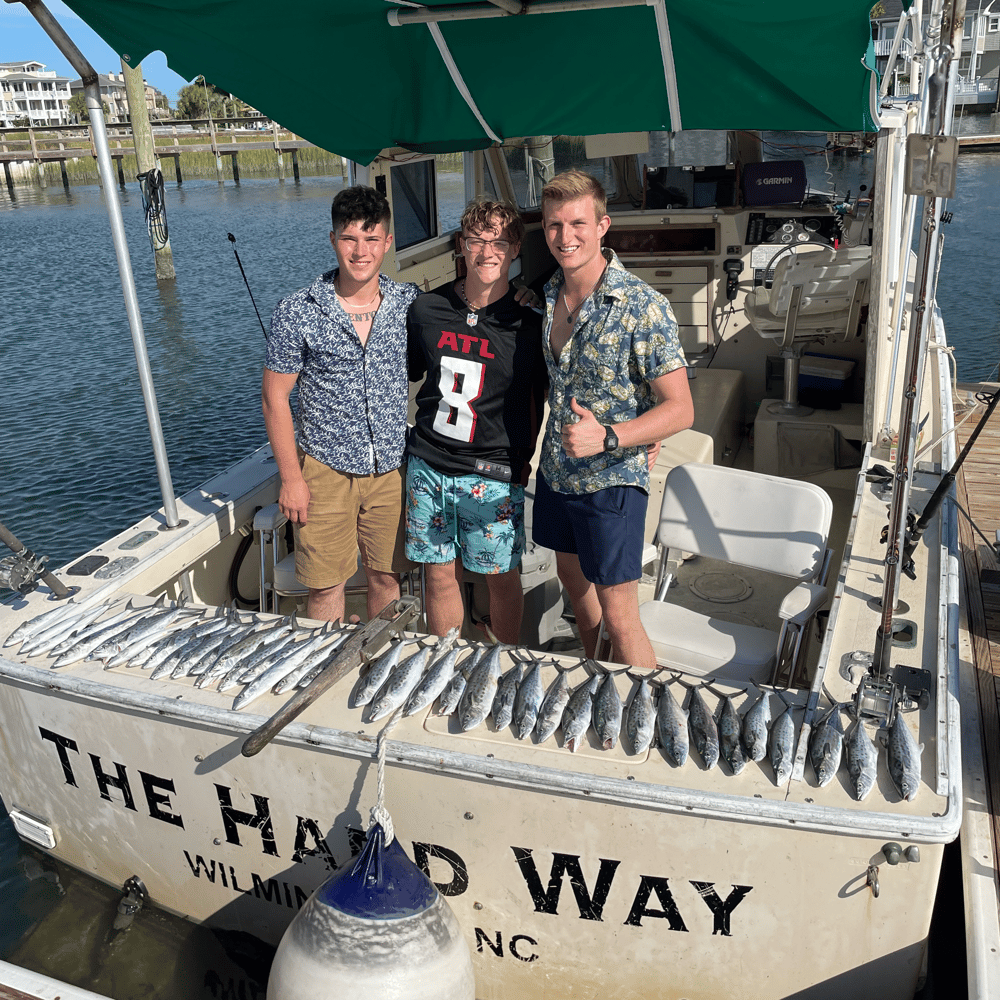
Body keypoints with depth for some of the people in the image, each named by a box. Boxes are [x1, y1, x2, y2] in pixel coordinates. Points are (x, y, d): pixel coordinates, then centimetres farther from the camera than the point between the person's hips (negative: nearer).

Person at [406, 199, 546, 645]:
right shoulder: (427, 309, 2)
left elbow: (542, 395, 5)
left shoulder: (528, 322, -6)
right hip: (427, 465, 3)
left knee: (502, 576, 8)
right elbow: (406, 375, 16)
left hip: (493, 474, -2)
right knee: (440, 575, 11)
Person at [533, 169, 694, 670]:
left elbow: (680, 409, -19)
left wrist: (609, 437, -33)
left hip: (611, 479, -7)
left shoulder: (642, 306, -20)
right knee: (572, 578, 23)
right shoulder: (547, 295, 0)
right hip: (555, 472, 7)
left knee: (618, 617, -1)